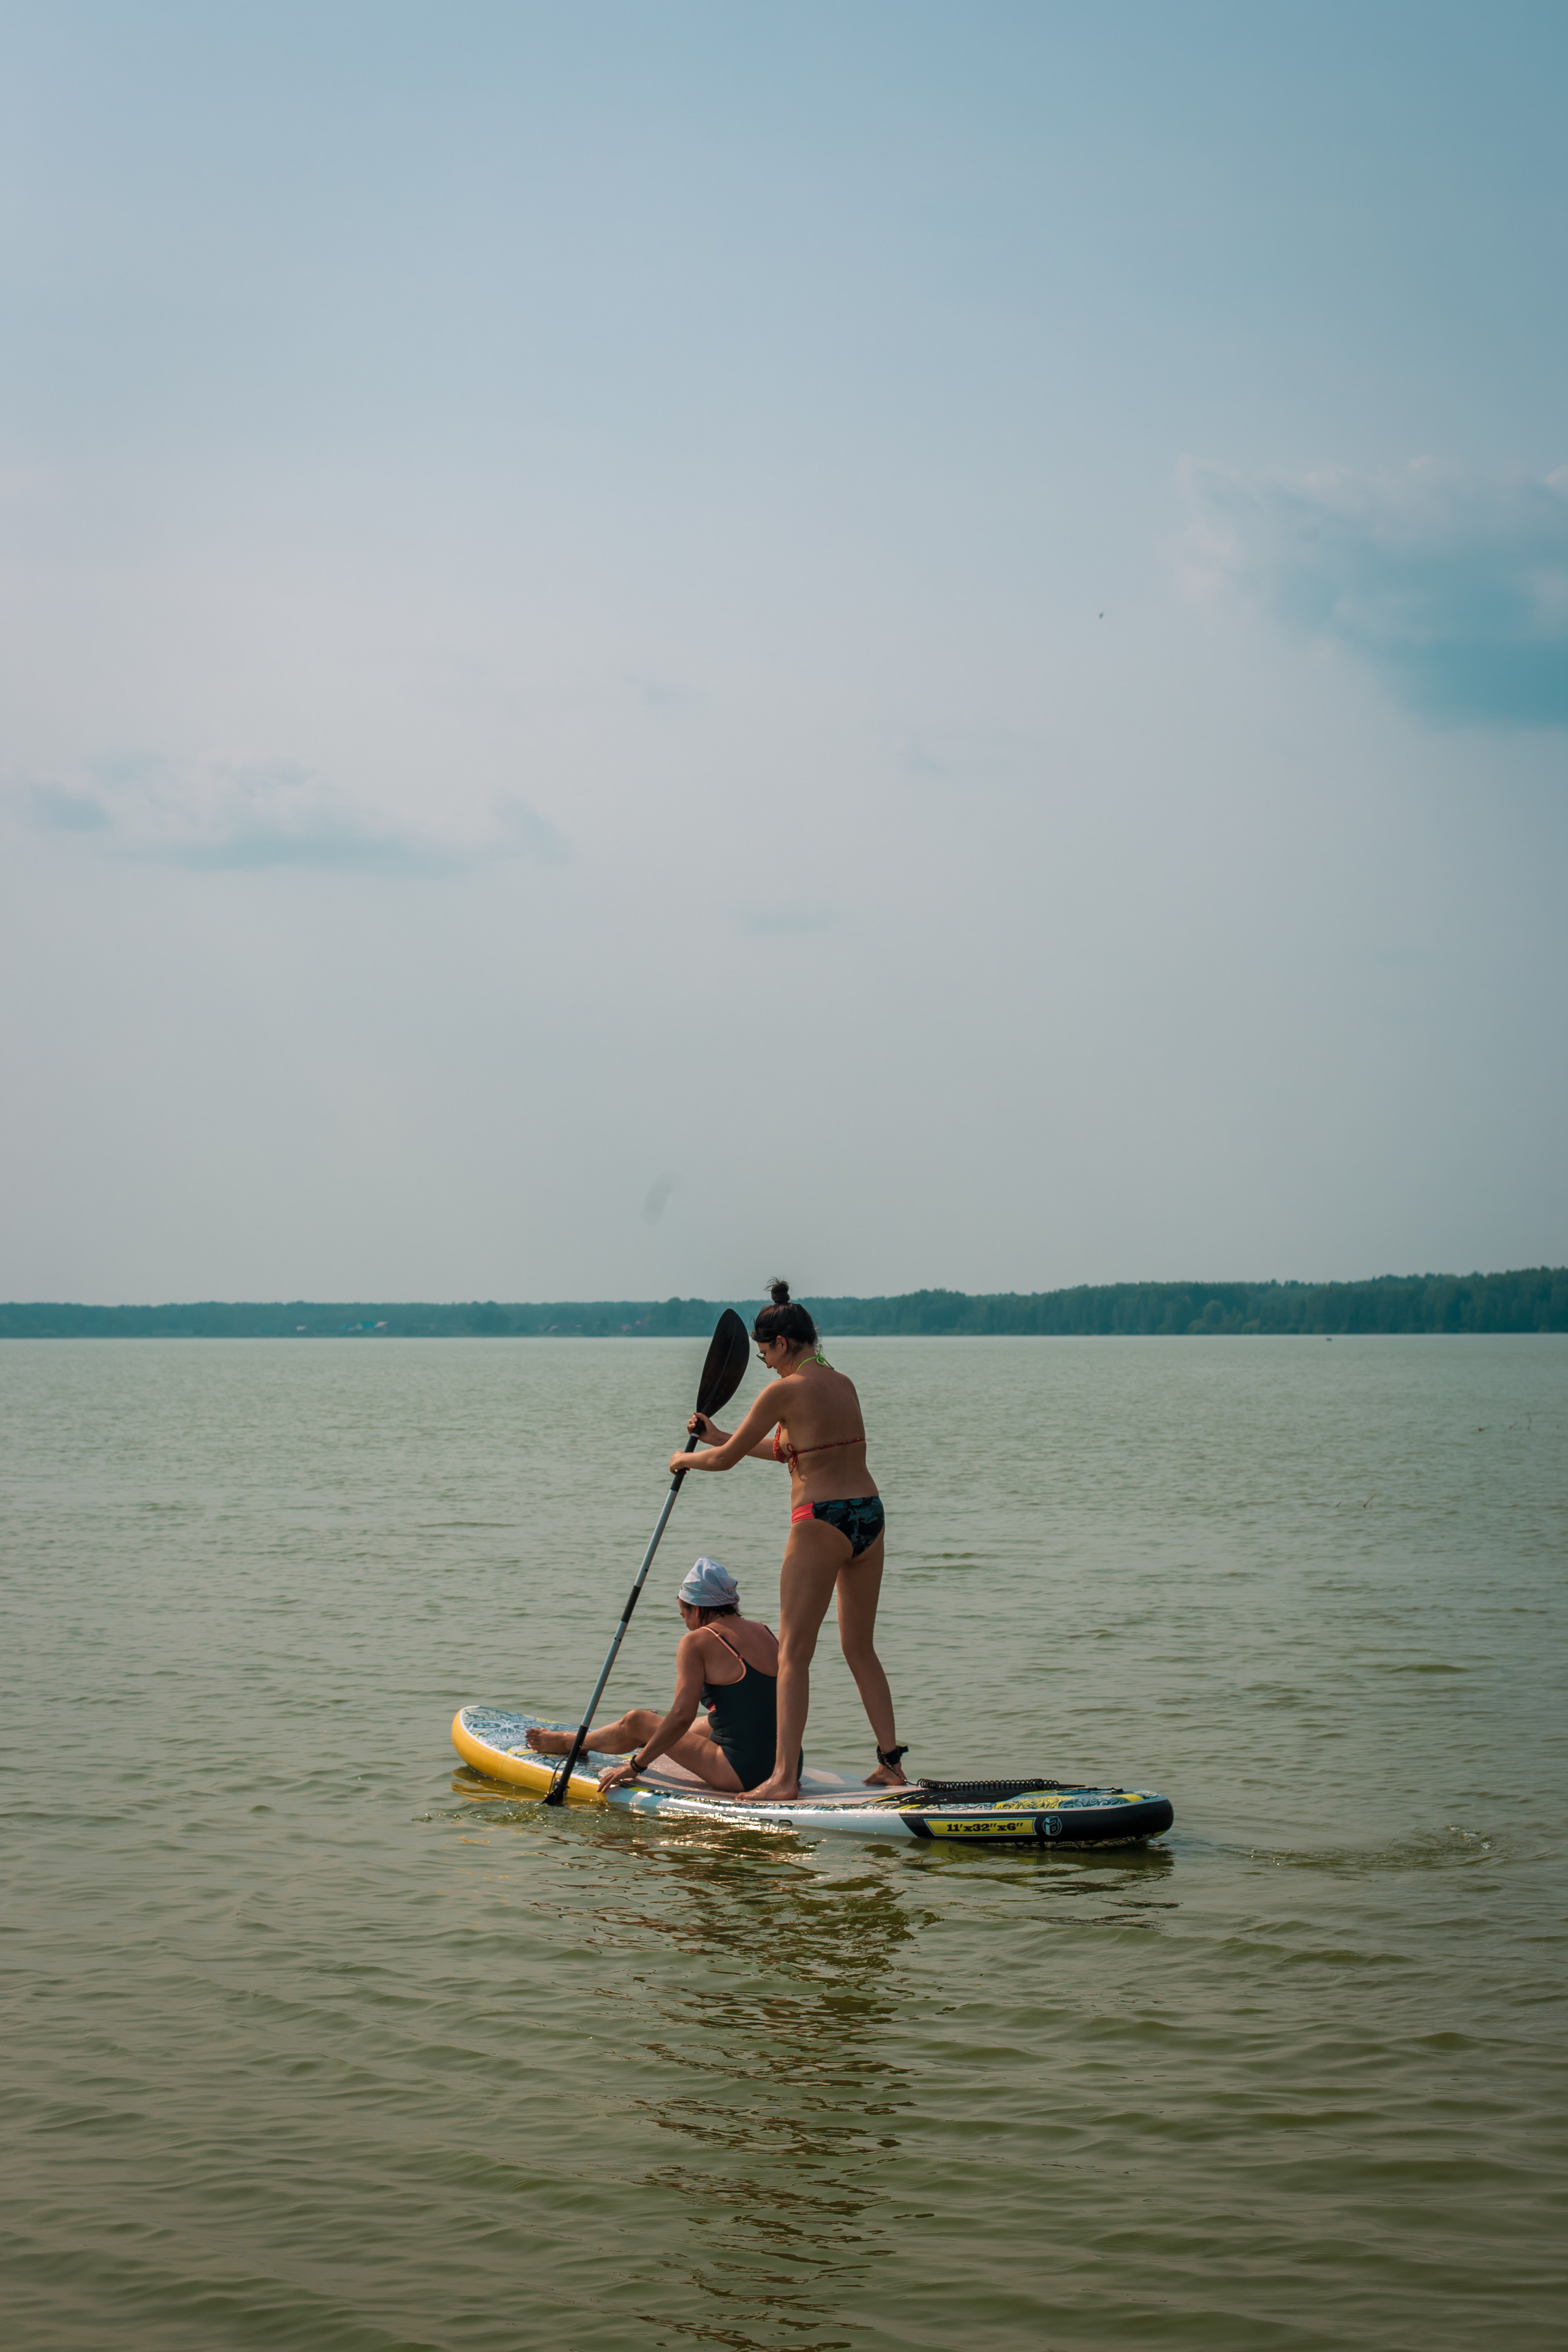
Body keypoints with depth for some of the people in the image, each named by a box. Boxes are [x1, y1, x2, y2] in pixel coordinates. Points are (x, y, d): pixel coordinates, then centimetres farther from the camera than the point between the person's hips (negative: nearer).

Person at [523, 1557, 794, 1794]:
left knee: (636, 1722, 11)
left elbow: (681, 1717, -16)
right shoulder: (762, 1632, 13)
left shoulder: (697, 1642, -9)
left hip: (742, 1774, -8)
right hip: (788, 1767, 8)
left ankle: (567, 1742, 40)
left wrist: (636, 1765, -6)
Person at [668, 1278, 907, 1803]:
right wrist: (720, 1436, 29)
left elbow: (726, 1459, -3)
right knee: (860, 1648, 17)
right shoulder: (843, 1385, 13)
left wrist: (686, 1459, 18)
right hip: (869, 1516, 7)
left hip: (820, 1523, -7)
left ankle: (784, 1776, -7)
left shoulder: (786, 1391, -10)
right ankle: (891, 1763, 17)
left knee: (794, 1653, -2)